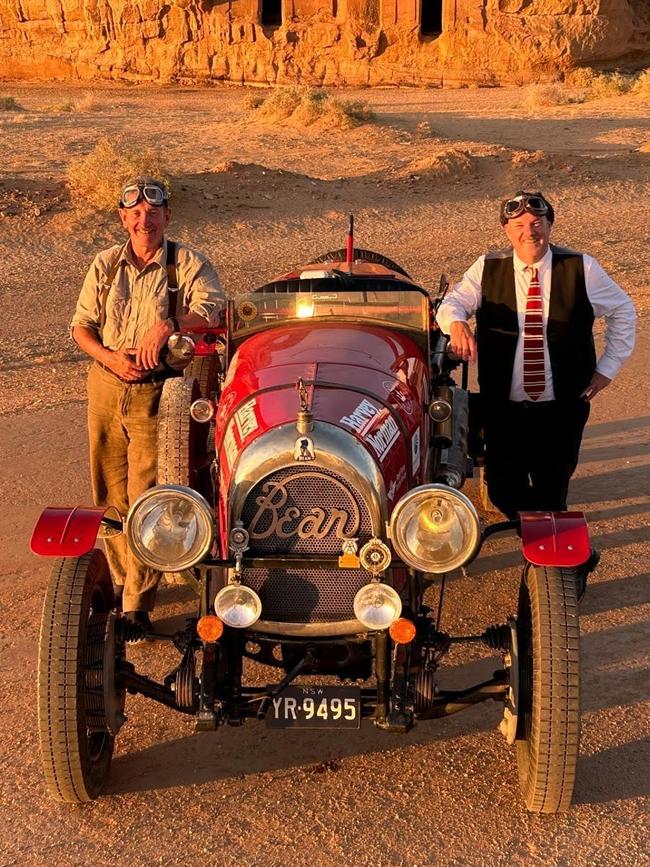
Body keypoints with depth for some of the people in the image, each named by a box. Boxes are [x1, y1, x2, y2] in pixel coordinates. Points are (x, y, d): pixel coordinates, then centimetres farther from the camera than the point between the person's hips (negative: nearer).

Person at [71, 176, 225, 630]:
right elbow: (81, 326, 9)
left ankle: (137, 605, -1)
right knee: (111, 495, 12)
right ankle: (121, 580, 29)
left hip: (158, 393, -4)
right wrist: (110, 357, -9)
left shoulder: (189, 264, -2)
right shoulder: (106, 264, 10)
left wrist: (167, 325, -32)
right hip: (105, 387, 4)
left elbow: (213, 310, -18)